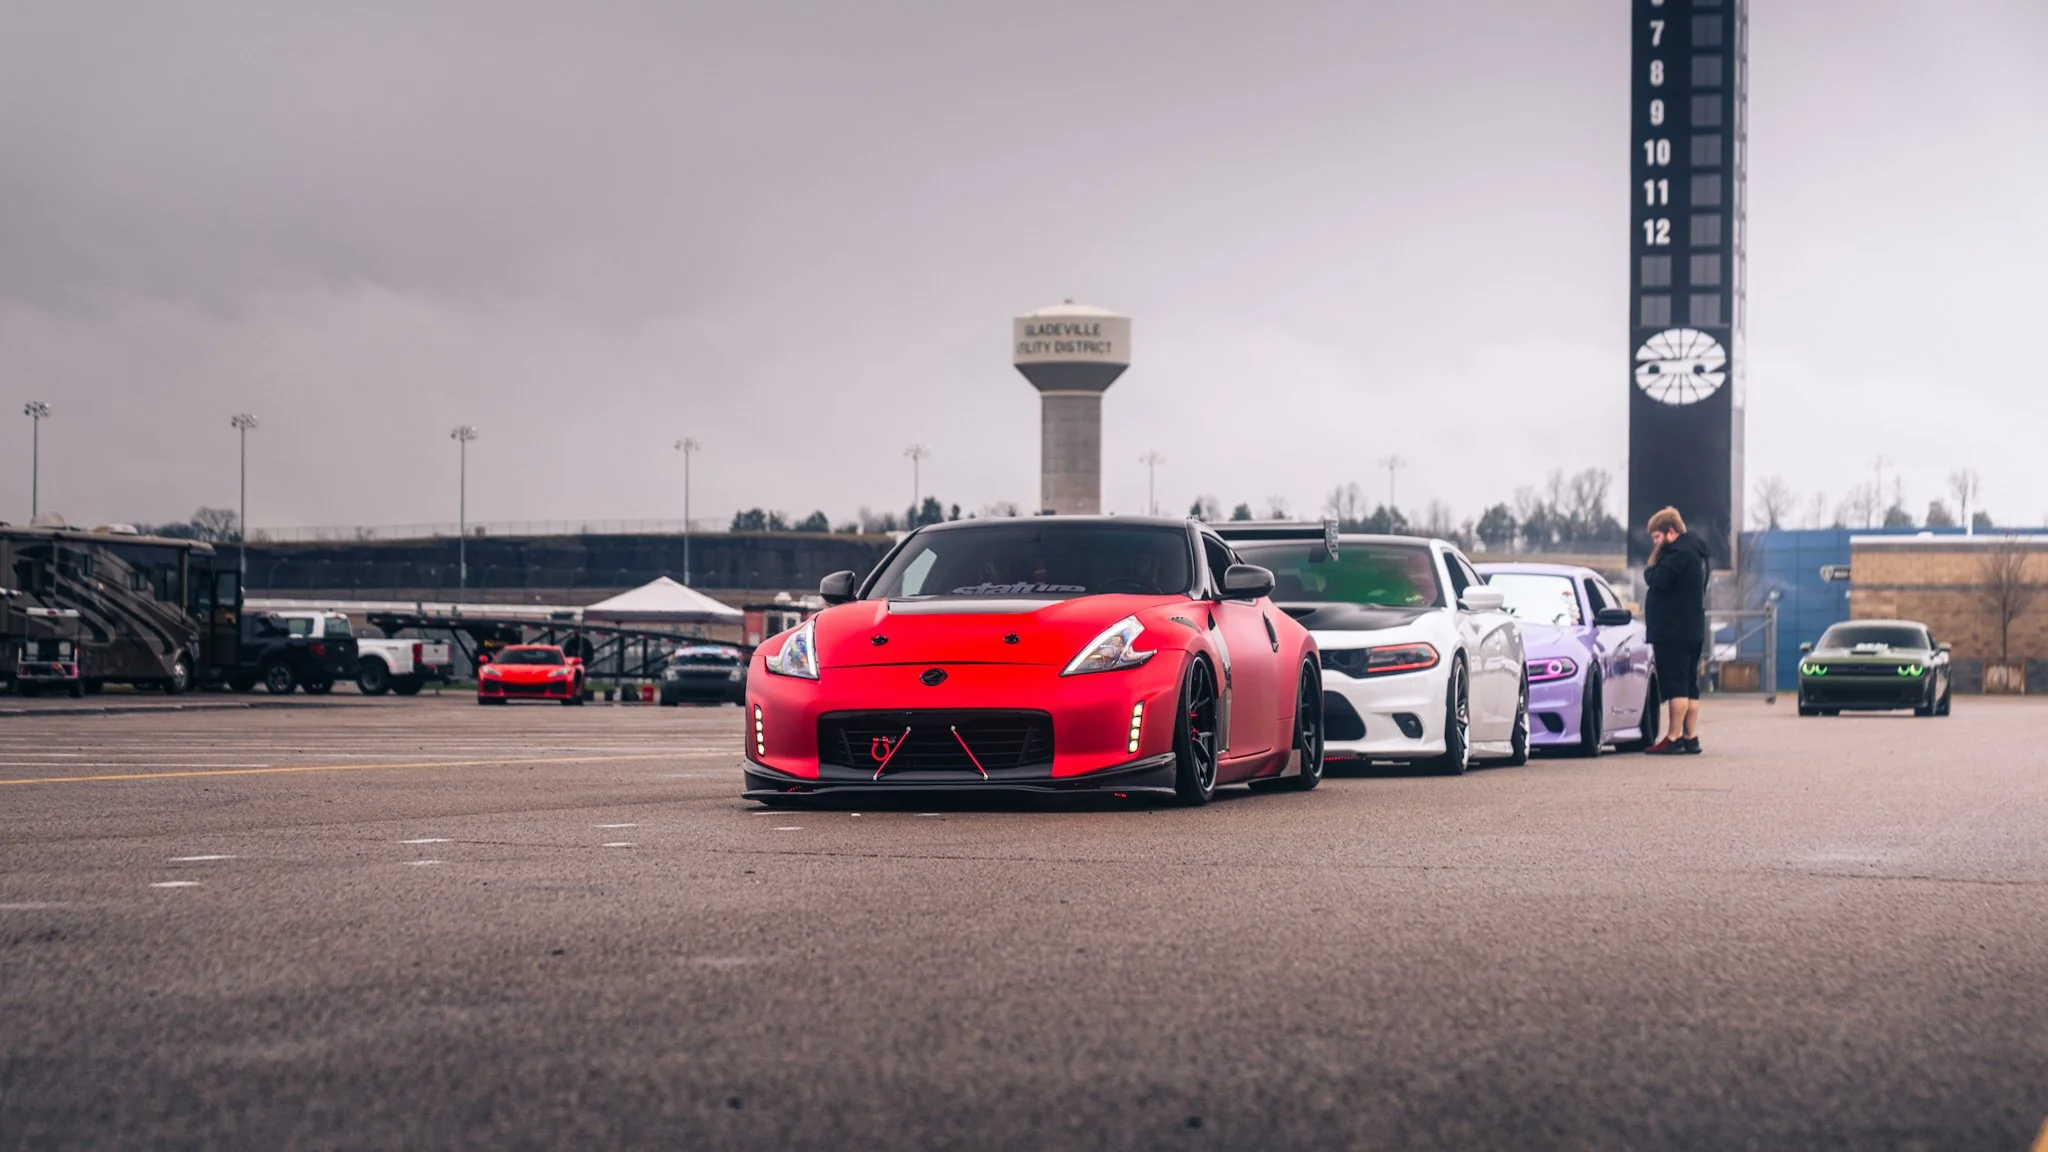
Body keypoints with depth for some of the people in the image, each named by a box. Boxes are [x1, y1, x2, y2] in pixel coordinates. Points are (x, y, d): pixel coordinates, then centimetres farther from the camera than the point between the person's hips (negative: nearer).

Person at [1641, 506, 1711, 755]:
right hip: (1692, 630, 10)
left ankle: (1673, 739, -11)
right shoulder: (1695, 552, 18)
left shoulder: (1679, 553, -15)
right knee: (1690, 687, 10)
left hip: (1673, 632, -10)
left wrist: (1650, 568, -3)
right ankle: (1690, 738, 11)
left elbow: (1658, 581, -21)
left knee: (1675, 687, -10)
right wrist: (1654, 570, 5)